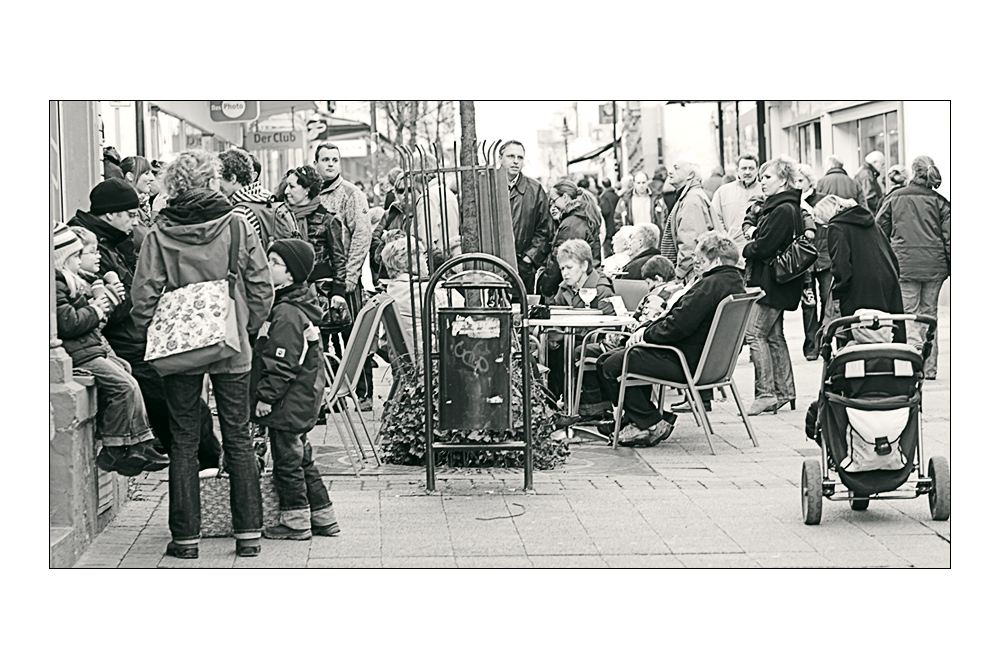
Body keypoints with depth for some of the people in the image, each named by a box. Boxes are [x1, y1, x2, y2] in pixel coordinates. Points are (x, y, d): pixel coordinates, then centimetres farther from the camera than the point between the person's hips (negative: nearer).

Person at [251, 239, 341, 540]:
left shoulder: (287, 313, -20)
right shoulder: (302, 307, 13)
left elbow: (282, 363, -22)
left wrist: (267, 396, -17)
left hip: (287, 405, -10)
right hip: (303, 404, 10)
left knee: (287, 461, 0)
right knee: (302, 461, 17)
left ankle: (295, 521, 9)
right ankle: (323, 518, 22)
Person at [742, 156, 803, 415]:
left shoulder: (783, 210, -17)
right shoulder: (784, 206, 16)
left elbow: (764, 247, -21)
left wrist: (745, 249, -3)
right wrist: (752, 246, 1)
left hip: (771, 283, -11)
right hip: (773, 283, 11)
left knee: (755, 333, -10)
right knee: (774, 336, 13)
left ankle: (766, 392, -9)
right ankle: (784, 391, 18)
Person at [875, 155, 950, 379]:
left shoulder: (894, 198, 4)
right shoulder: (939, 201, 2)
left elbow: (879, 232, 5)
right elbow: (949, 236, 0)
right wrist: (952, 267, 6)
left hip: (905, 265, -1)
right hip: (934, 265, 1)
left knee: (909, 313, 4)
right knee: (929, 313, 11)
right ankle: (929, 367, 13)